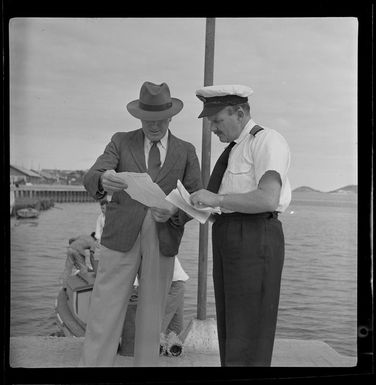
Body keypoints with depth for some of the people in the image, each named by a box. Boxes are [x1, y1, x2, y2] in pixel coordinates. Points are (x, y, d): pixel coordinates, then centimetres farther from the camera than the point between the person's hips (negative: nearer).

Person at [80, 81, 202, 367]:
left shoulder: (186, 152, 8)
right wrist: (103, 180, -36)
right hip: (122, 237, -1)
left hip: (163, 242, 1)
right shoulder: (121, 142, 5)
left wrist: (174, 212, -20)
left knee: (151, 320, 7)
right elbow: (90, 179, -10)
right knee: (104, 317, -4)